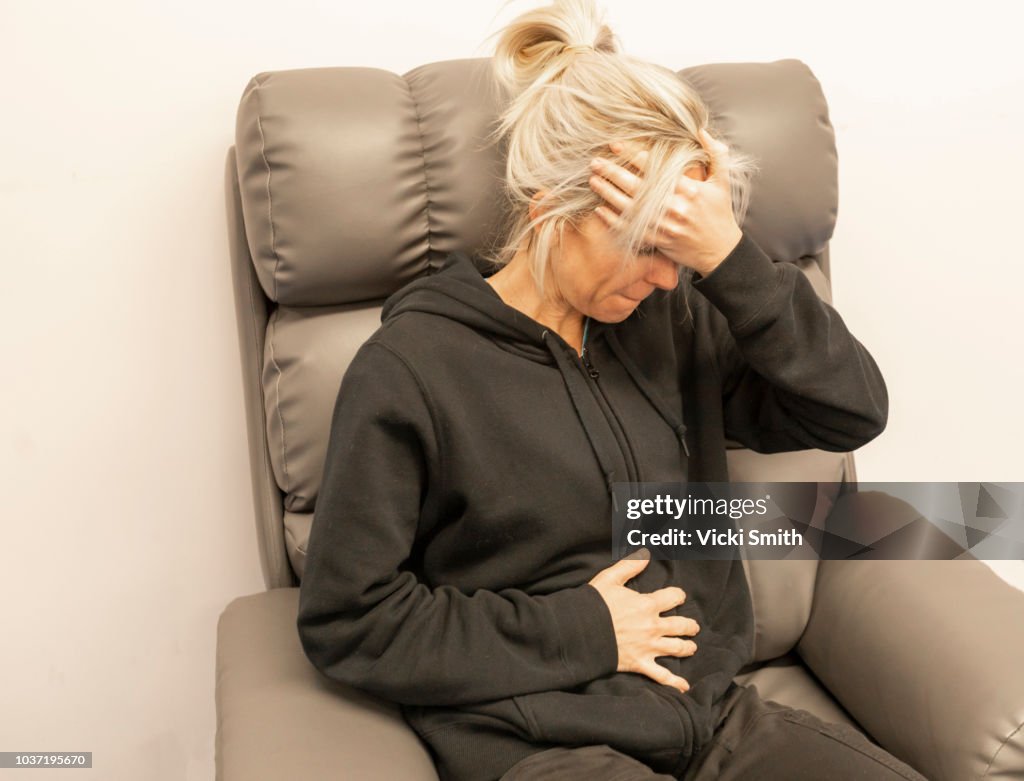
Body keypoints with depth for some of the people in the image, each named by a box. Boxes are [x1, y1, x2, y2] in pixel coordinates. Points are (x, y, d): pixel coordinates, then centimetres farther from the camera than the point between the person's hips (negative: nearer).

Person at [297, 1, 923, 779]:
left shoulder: (671, 317, 4)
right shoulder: (409, 370, -10)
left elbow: (854, 412, -1)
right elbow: (346, 620, -8)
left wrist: (728, 256, -13)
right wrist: (579, 632, -10)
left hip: (716, 714, 6)